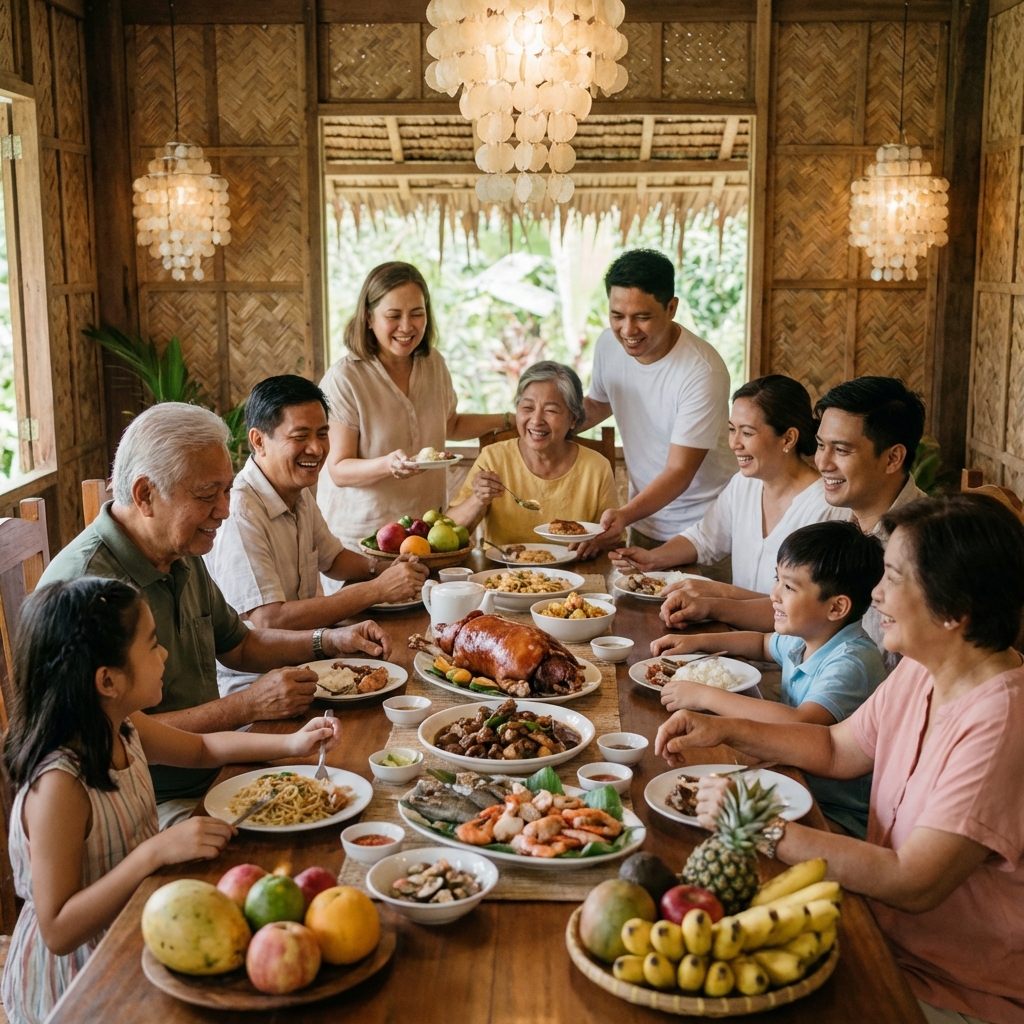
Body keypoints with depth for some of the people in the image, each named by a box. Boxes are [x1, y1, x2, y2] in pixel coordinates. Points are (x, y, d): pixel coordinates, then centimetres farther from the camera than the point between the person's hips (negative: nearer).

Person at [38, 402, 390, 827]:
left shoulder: (181, 557, 9)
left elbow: (236, 645, 24)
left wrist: (331, 641, 10)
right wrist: (247, 706, -23)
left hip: (211, 773, 9)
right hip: (154, 805, -9)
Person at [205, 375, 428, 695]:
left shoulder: (300, 494, 7)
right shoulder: (237, 514, -22)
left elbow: (332, 558, 23)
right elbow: (268, 621, -27)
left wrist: (385, 569, 1)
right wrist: (378, 589, -25)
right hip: (250, 687, -9)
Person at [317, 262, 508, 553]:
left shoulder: (433, 363, 2)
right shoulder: (344, 379, -17)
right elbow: (338, 471, -16)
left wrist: (507, 420, 11)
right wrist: (389, 464, -33)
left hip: (427, 526, 5)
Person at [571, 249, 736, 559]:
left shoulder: (702, 372, -26)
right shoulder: (609, 345, -7)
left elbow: (678, 472, -25)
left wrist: (624, 516, -40)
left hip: (702, 530, -6)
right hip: (644, 517, 6)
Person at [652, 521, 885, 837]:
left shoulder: (851, 663, -24)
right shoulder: (803, 640, 3)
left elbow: (801, 724, -40)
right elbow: (764, 644, 28)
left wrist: (706, 696, -31)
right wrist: (699, 641, 14)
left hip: (837, 816, -8)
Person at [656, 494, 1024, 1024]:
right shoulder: (919, 671, -1)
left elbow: (913, 884, -30)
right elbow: (837, 747, 13)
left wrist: (763, 828, -25)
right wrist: (725, 730, 0)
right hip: (891, 941, 7)